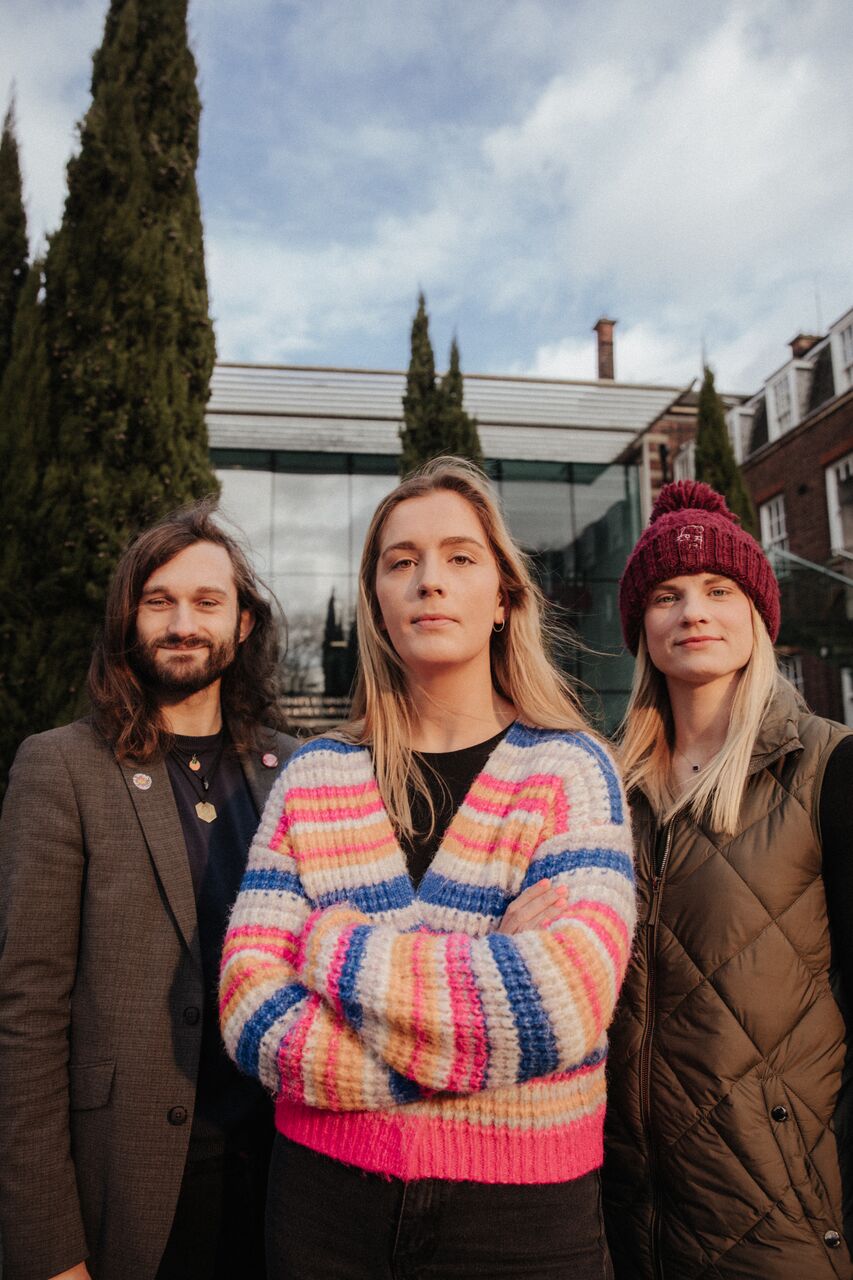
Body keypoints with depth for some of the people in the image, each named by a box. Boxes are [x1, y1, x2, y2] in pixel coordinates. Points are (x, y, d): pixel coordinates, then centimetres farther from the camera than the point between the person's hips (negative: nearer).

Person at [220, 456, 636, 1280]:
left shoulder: (569, 769, -8)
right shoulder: (312, 778, -2)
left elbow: (560, 1003, -22)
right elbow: (250, 1011, -10)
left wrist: (332, 945, -15)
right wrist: (475, 1039, -21)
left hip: (518, 1212, -1)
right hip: (324, 1192, 2)